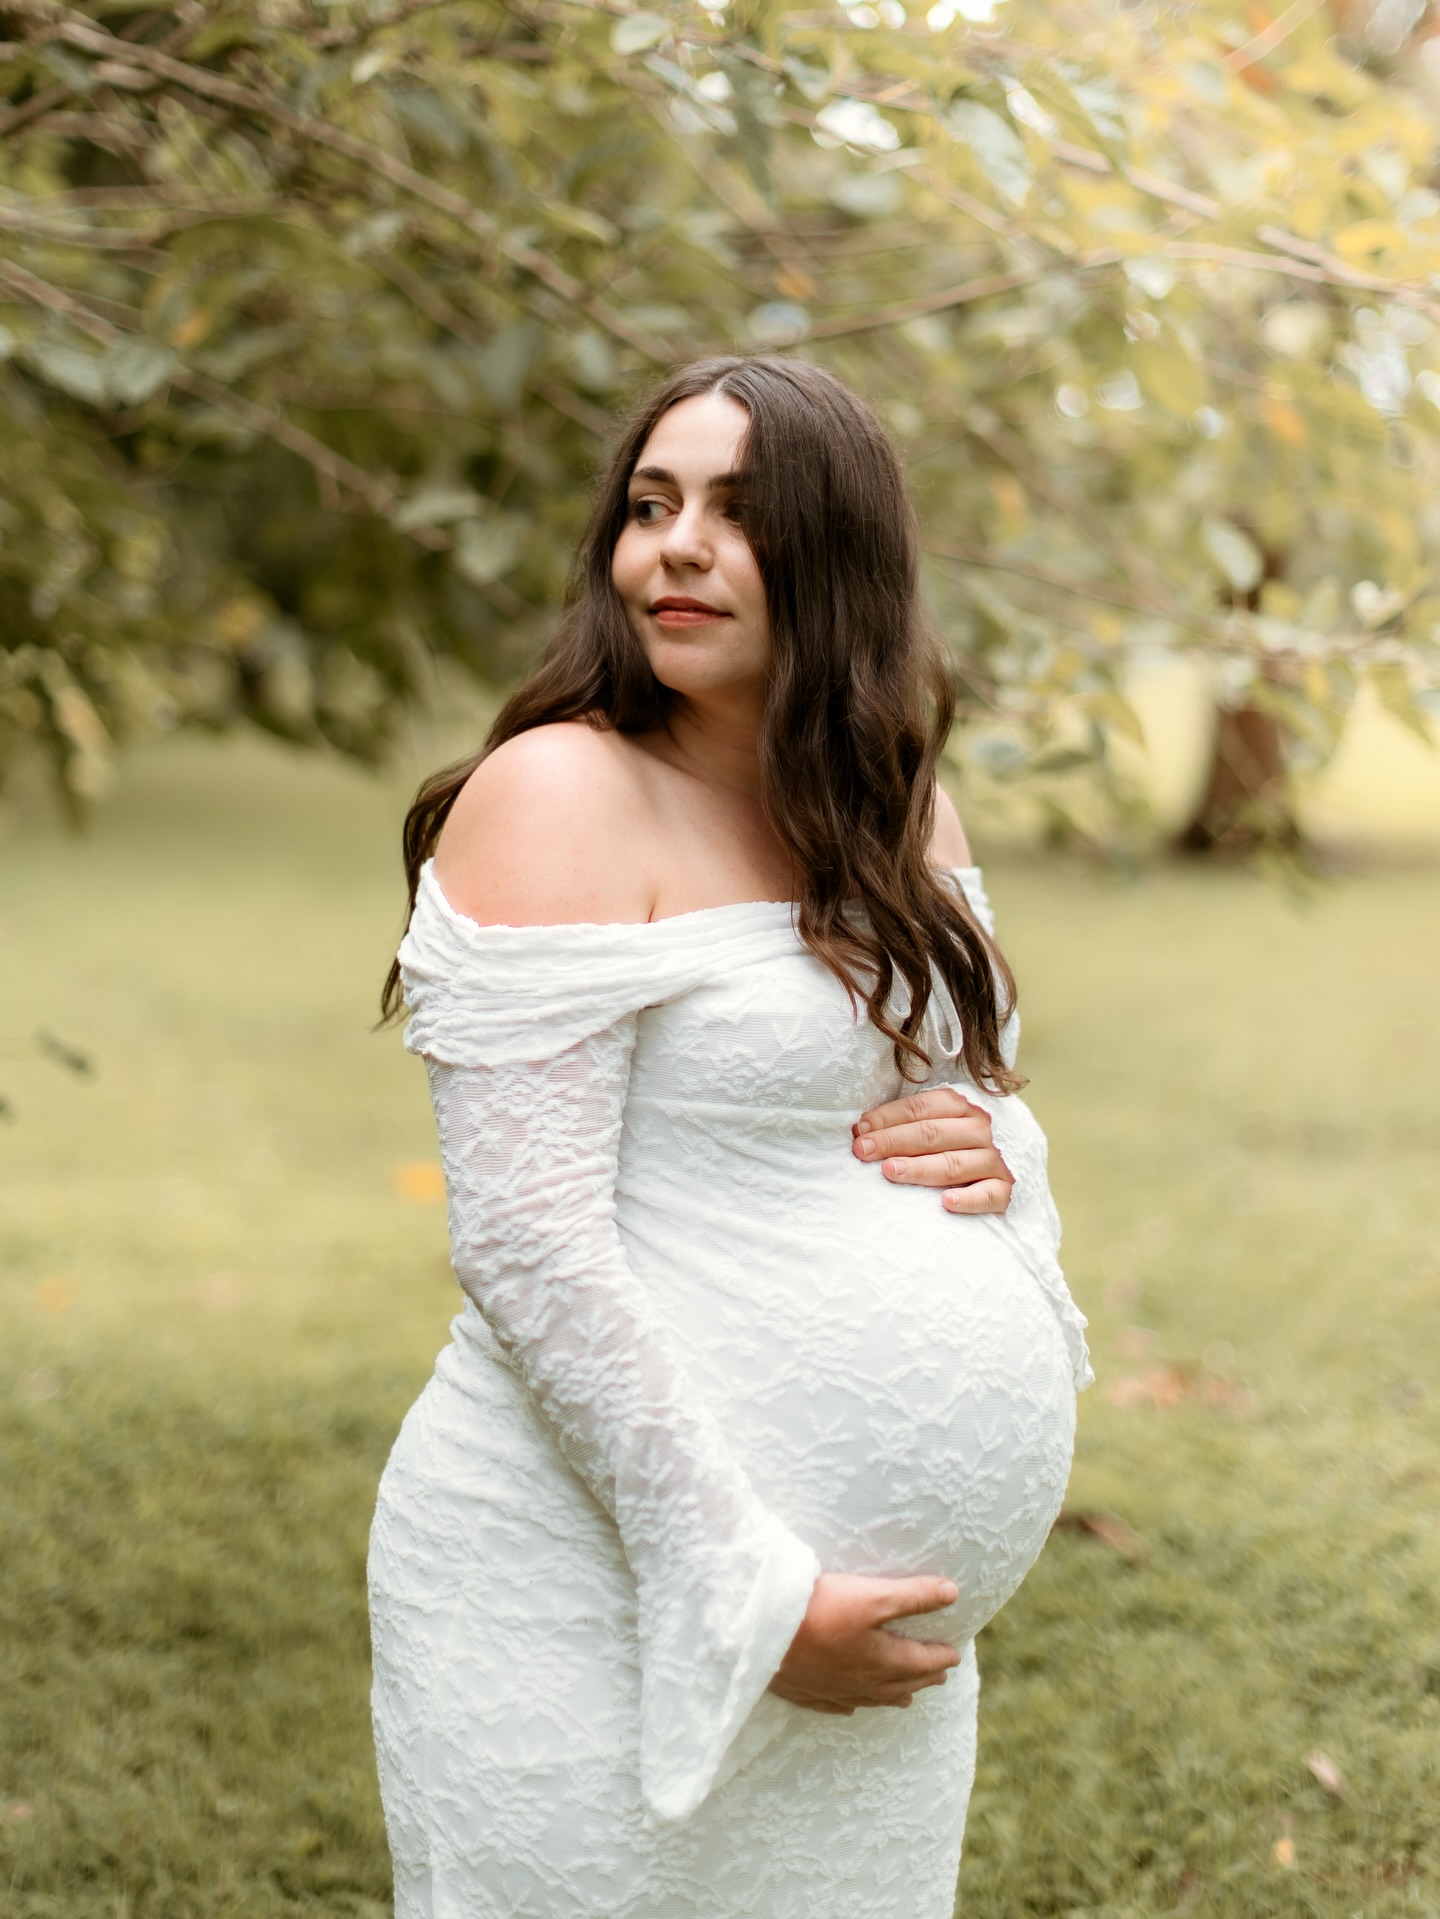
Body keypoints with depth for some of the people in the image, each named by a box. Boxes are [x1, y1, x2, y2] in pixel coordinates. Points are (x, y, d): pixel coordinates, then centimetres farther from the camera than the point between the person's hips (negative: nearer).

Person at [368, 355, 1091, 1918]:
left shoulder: (897, 820, 10)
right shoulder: (558, 796, -12)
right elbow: (526, 1247, -18)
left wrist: (998, 1145, -3)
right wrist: (753, 1594, -18)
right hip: (602, 1596, -7)